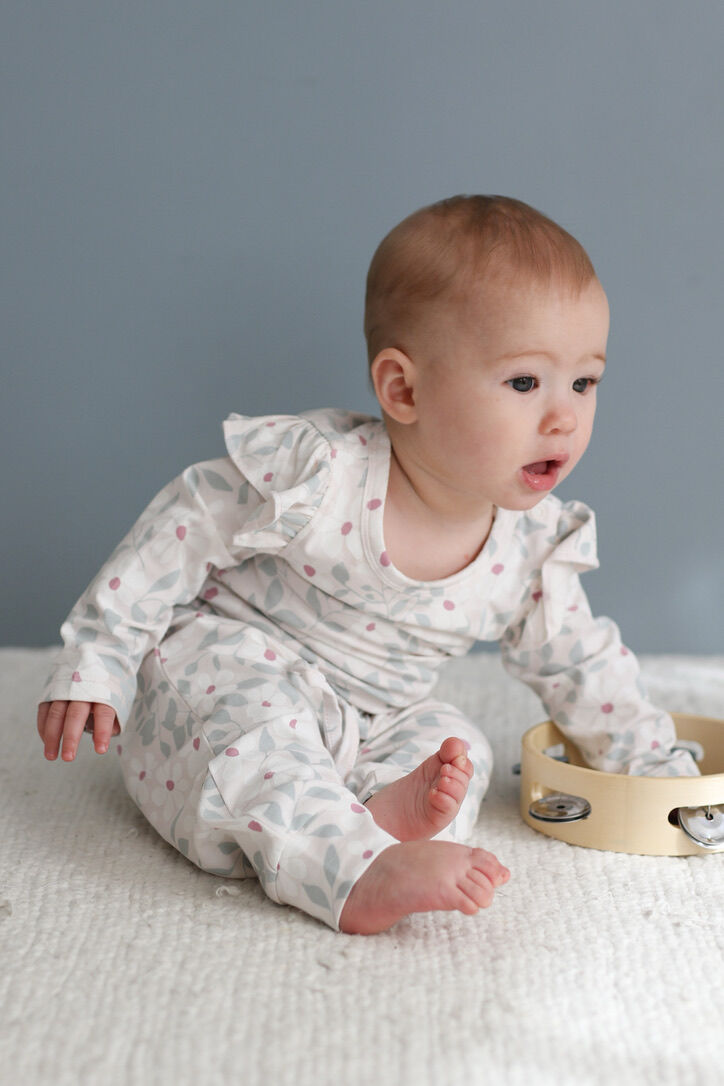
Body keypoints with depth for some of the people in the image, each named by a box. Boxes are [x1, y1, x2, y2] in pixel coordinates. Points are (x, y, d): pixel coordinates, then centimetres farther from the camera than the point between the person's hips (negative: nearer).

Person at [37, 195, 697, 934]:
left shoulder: (532, 547, -8)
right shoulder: (313, 472, -26)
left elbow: (577, 661, 7)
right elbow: (185, 529, -17)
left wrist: (658, 767, 8)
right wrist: (95, 659, -15)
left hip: (373, 725, 6)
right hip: (224, 669, -6)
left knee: (457, 748, -14)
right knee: (252, 723, -34)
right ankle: (356, 872, -44)